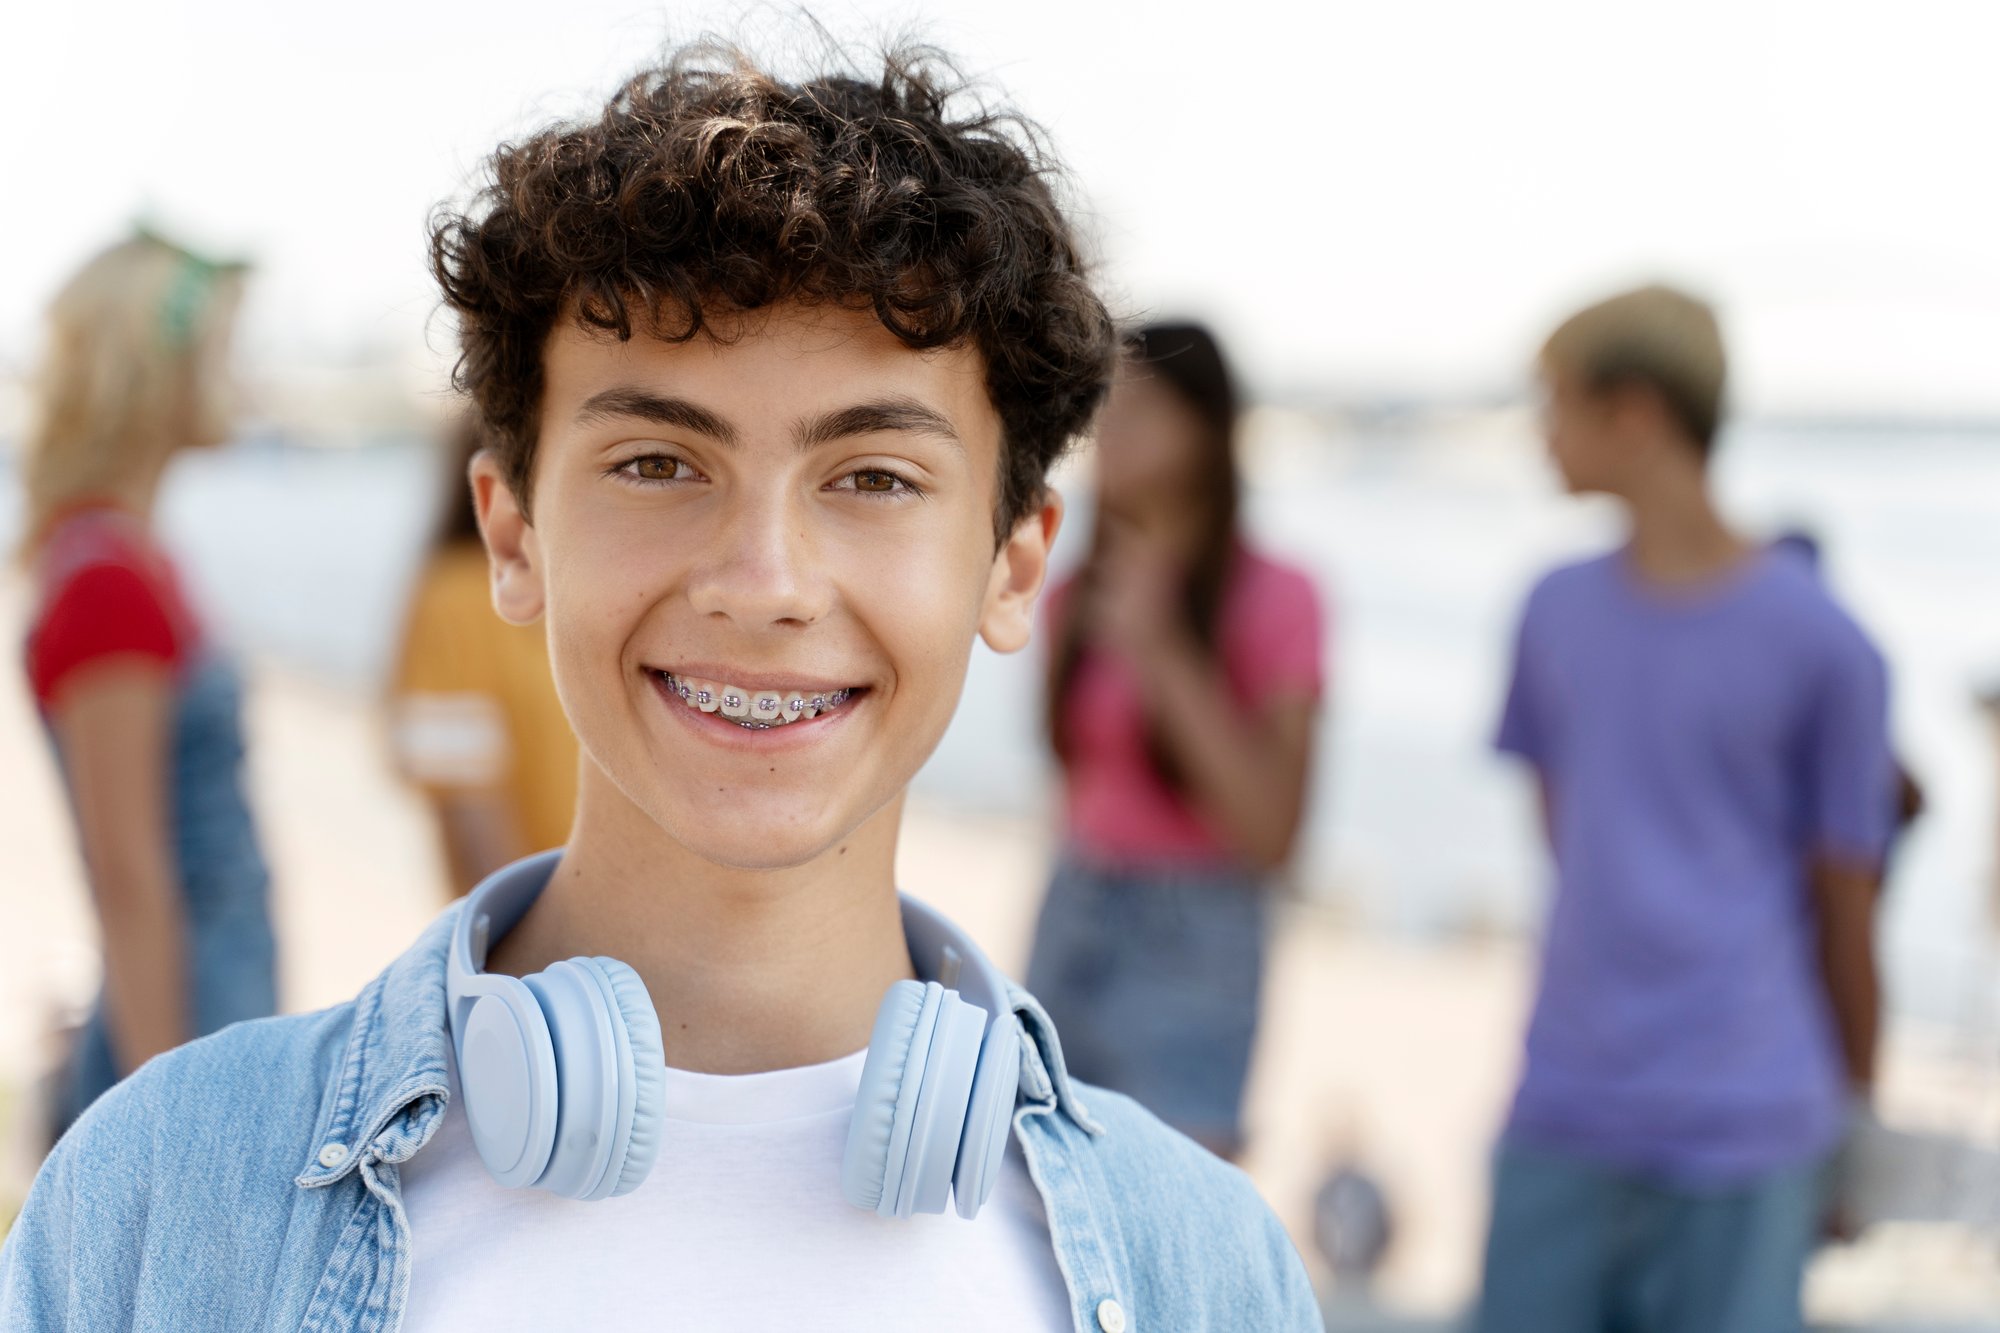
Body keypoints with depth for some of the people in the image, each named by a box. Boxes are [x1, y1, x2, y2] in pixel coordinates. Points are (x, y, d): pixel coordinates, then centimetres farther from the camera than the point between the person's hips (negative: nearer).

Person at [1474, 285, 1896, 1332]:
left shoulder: (1820, 644, -6)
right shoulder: (1559, 612, 8)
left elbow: (1843, 902, 0)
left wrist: (1855, 1114, 7)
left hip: (1741, 1129, -4)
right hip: (1565, 1114, 4)